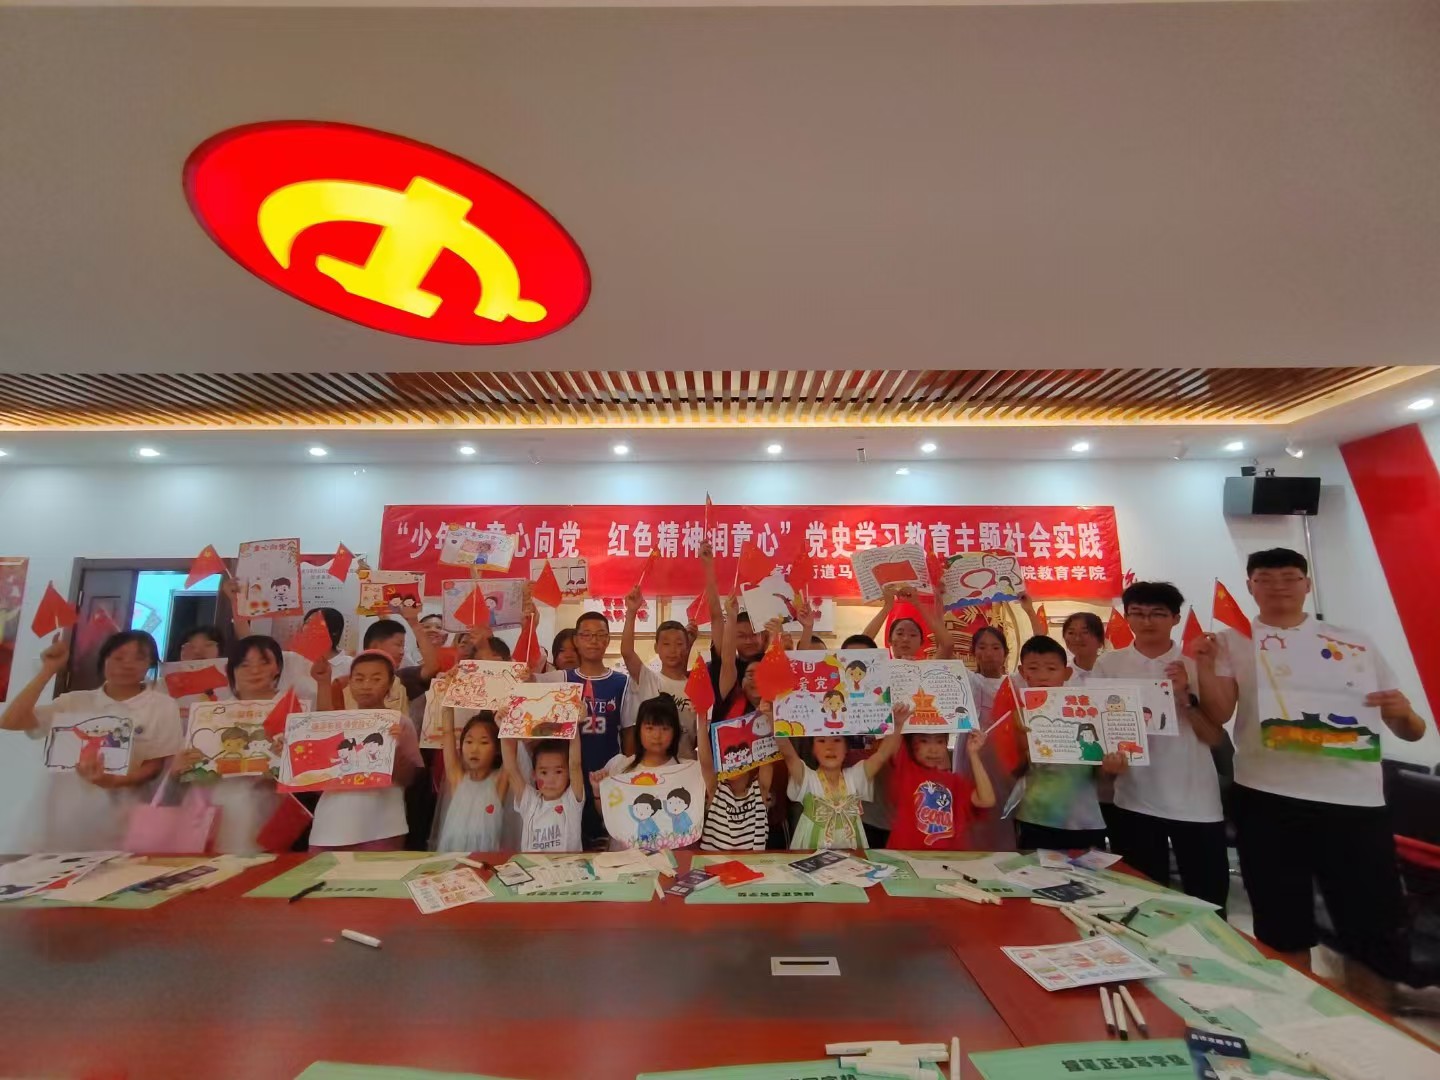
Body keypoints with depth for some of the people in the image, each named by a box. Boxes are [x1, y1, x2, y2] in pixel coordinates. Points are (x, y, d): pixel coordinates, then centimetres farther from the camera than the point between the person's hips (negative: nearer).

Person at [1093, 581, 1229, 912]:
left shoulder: (1196, 665, 1)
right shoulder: (1108, 665, 0)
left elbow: (1216, 737, -3)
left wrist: (1185, 697, -18)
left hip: (1197, 803, 0)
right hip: (1135, 802, 0)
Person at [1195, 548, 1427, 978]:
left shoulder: (1356, 643, 10)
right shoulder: (1233, 640, 2)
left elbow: (1410, 732, 13)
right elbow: (1217, 715, -7)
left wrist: (1403, 712, -9)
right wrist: (1203, 664, -22)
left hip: (1356, 802, 2)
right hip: (1268, 800, -1)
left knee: (1376, 938, 9)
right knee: (1283, 934, 12)